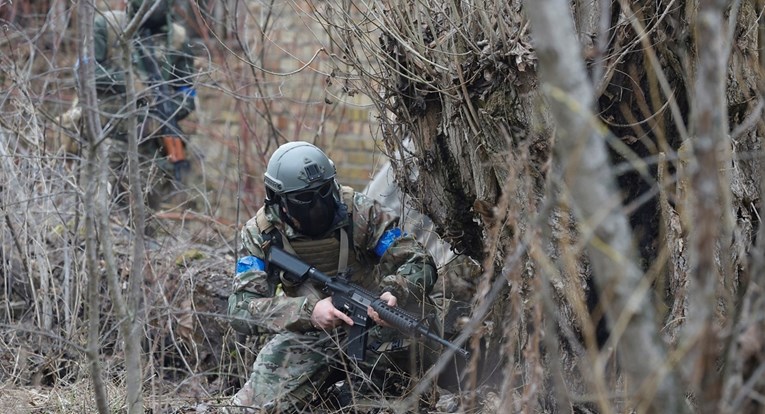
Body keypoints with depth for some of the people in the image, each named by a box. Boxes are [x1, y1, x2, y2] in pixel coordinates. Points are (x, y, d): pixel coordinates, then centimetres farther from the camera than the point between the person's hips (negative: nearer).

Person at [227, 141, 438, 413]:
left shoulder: (358, 212, -13)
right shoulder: (261, 234, -10)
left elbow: (419, 263, -13)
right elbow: (241, 309, -18)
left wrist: (395, 293, -37)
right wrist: (308, 311, -34)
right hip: (306, 334, 1)